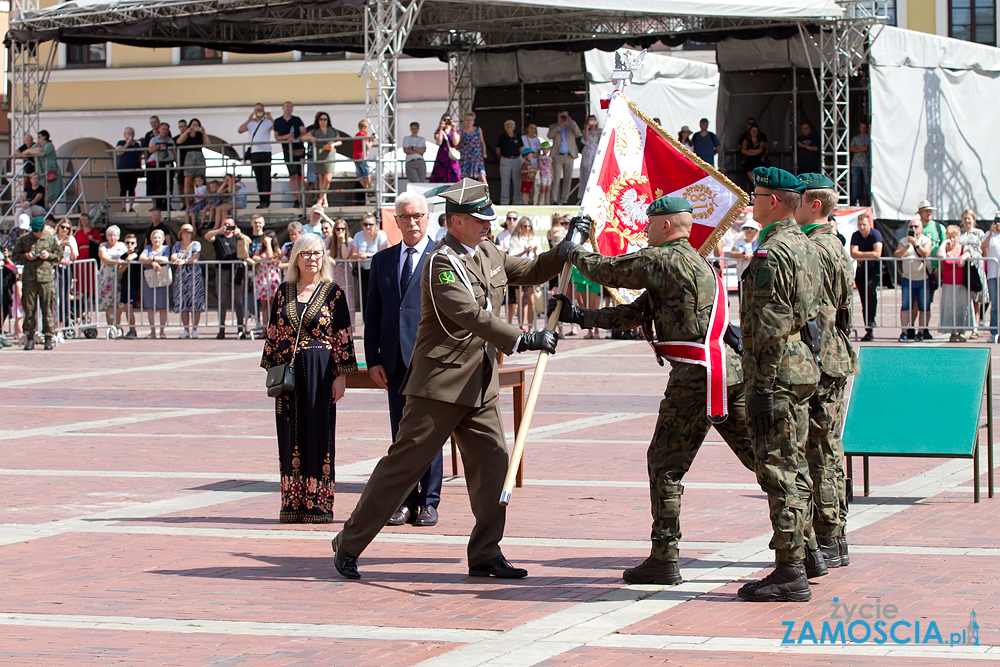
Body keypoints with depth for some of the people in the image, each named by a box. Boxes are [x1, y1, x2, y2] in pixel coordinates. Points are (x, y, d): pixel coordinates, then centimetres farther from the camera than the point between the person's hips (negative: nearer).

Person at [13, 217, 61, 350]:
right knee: (29, 308, 1)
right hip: (29, 278, 1)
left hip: (46, 277, -1)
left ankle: (49, 337, 4)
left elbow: (60, 255, 14)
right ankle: (29, 338, 7)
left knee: (48, 309, -2)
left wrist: (49, 255, -5)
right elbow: (15, 255, 13)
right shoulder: (23, 239, 7)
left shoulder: (51, 239, 7)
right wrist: (26, 256, -6)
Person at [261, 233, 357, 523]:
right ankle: (293, 504, 9)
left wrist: (341, 375, -7)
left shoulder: (333, 293, 0)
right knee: (291, 435, 5)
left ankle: (318, 504, 3)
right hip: (288, 371, 3)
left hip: (320, 372, -3)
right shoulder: (284, 291, 9)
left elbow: (343, 337, -2)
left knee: (318, 433, -2)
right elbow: (273, 333, 12)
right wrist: (271, 369, 7)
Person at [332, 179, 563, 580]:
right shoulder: (442, 264, -16)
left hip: (479, 386, 8)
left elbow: (530, 272, 24)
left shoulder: (489, 256, 12)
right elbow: (472, 316, -25)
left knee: (493, 463, 2)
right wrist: (524, 341, -28)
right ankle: (350, 544, 5)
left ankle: (485, 555, 9)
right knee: (404, 463, -4)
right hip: (441, 384, -8)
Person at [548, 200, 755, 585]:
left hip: (695, 377, -9)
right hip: (729, 373, 9)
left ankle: (664, 559, 2)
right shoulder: (696, 263, 24)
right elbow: (636, 314, 25)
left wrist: (572, 252, 21)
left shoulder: (663, 260, -7)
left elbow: (607, 271, 0)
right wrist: (579, 316, 23)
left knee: (665, 464, 1)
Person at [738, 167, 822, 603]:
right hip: (805, 368, 10)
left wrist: (761, 388, -20)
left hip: (778, 372, -10)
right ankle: (794, 564, 19)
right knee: (794, 469, 14)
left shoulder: (772, 254, -16)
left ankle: (789, 573, -7)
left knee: (778, 471, -8)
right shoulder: (806, 247, 15)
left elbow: (770, 328, -21)